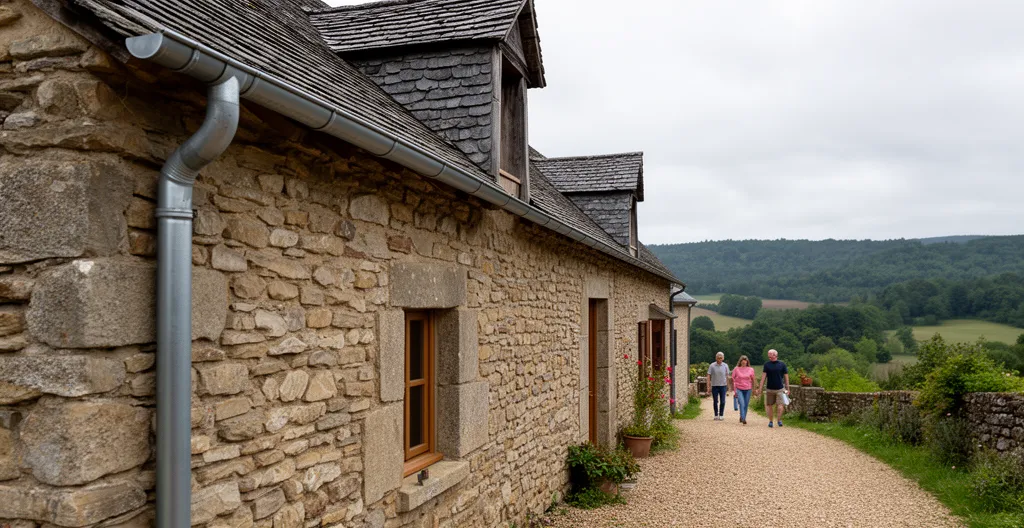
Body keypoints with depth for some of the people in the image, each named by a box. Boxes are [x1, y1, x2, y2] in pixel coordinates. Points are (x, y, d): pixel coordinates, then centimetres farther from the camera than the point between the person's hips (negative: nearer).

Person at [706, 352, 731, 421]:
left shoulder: (725, 366, 1)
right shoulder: (712, 366, -4)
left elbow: (727, 376, 9)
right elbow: (708, 376, -2)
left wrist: (728, 386, 10)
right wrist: (708, 387, -7)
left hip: (723, 386, 1)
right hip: (714, 386, -1)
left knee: (722, 402, -2)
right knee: (715, 402, 5)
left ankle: (721, 415, 11)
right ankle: (716, 415, 17)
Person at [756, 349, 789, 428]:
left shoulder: (782, 364, 0)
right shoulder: (767, 365, 2)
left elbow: (786, 376, 4)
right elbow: (763, 376, 1)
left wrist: (787, 388, 4)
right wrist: (760, 388, -4)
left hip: (780, 389, -2)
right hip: (770, 389, 2)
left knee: (780, 405, -10)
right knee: (769, 405, 5)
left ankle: (779, 420, 2)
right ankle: (770, 421, 15)